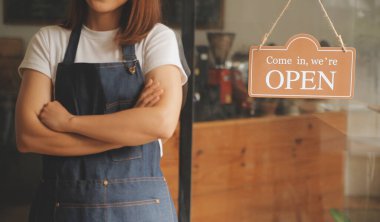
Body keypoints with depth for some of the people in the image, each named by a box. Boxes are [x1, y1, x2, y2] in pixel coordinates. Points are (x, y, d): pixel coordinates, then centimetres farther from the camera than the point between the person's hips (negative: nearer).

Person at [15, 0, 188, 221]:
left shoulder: (158, 37, -3)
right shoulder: (48, 40, 1)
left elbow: (162, 123, -18)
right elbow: (27, 136, -10)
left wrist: (69, 121, -15)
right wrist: (128, 128, -15)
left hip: (139, 203, -1)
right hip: (63, 203, 1)